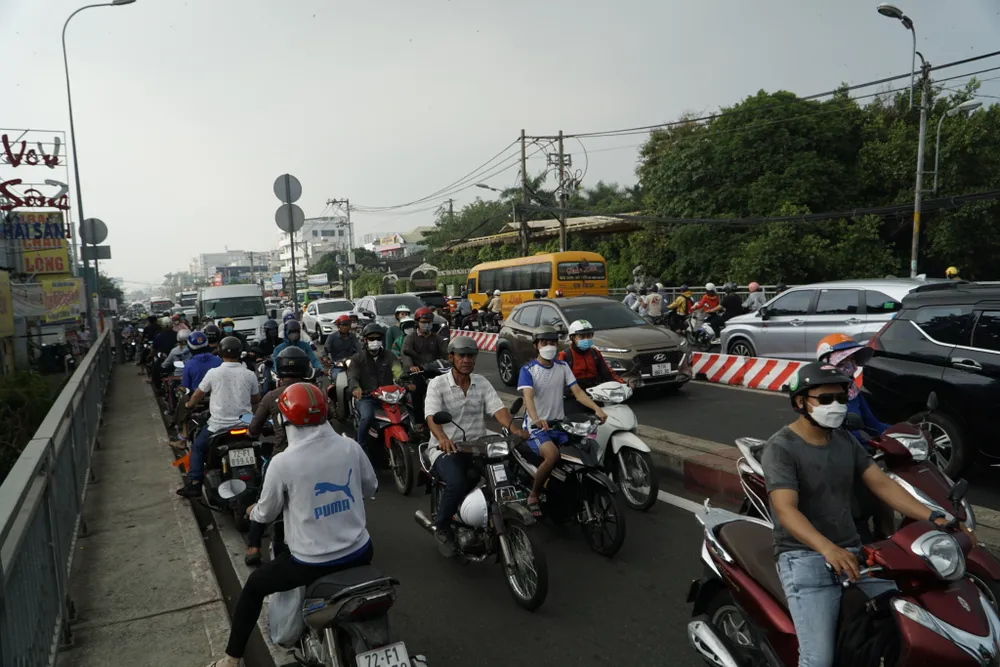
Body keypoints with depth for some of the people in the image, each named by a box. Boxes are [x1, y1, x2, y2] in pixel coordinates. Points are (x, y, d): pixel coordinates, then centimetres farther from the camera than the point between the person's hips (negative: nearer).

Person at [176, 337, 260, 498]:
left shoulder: (214, 373, -8)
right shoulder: (250, 374, -4)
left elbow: (198, 395, 7)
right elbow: (256, 399, 9)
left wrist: (189, 404, 29)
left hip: (219, 425, -2)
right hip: (244, 424, 2)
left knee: (197, 447, 19)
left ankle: (194, 484, 10)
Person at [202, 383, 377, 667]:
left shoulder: (282, 462, -17)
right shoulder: (351, 447, -8)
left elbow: (267, 514, -2)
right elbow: (371, 488, 8)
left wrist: (253, 511, 22)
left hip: (312, 562, -3)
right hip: (359, 553, 3)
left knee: (254, 586, 24)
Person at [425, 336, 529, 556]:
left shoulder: (482, 383, 8)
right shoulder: (437, 384, -4)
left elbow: (498, 408, -7)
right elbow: (432, 417, -19)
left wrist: (514, 428, -28)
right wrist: (442, 438, -41)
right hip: (445, 449, -4)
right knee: (457, 483, -33)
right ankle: (441, 527, -4)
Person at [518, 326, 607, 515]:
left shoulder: (563, 366, 8)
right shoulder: (528, 370, -7)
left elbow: (577, 392, -1)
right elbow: (528, 396, -24)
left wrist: (597, 409, -19)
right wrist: (536, 419, -44)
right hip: (537, 427, -5)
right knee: (552, 456, -33)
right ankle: (533, 496, -11)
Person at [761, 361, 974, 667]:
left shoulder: (845, 440, 11)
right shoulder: (781, 448, -14)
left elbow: (882, 483, 5)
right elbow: (786, 510, -24)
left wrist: (932, 517, -11)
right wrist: (828, 549, -40)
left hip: (852, 550, 7)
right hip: (804, 556, -7)